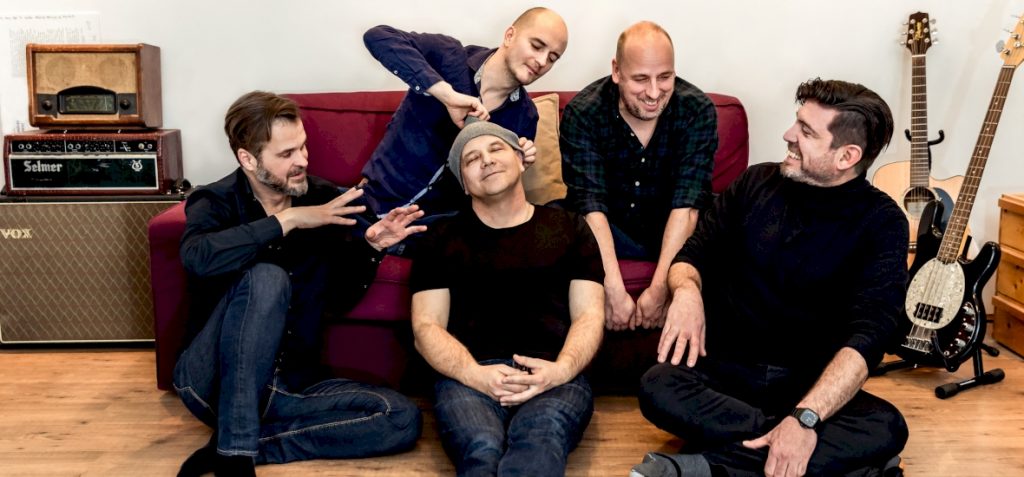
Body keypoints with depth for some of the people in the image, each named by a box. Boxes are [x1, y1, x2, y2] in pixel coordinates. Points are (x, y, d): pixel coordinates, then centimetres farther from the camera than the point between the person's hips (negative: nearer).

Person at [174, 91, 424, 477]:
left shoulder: (323, 198, 4)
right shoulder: (213, 203, -5)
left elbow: (338, 299, 10)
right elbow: (198, 258, -31)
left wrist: (370, 247, -8)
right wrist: (286, 220, -26)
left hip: (289, 385, 4)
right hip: (215, 380, -4)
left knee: (403, 418, -16)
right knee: (266, 278, -31)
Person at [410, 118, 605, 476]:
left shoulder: (569, 228, 20)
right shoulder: (444, 238, 19)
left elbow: (589, 316, 12)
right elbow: (426, 327, 10)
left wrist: (561, 369, -12)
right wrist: (475, 374, -12)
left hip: (554, 375, 1)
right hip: (469, 376, 0)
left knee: (540, 441, -38)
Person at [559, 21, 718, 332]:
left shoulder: (697, 110, -15)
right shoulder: (583, 113, -18)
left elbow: (686, 202, -22)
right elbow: (591, 204, -25)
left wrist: (659, 288, -31)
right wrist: (615, 293, -35)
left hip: (673, 231, 1)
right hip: (608, 230, -1)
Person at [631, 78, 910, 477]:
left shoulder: (880, 222, -7)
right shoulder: (757, 182, 3)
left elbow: (870, 333, -19)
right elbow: (694, 253, 9)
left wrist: (805, 417, -35)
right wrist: (686, 291, -18)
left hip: (811, 387, -1)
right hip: (725, 370, 2)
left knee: (886, 428, -32)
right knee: (658, 388, -29)